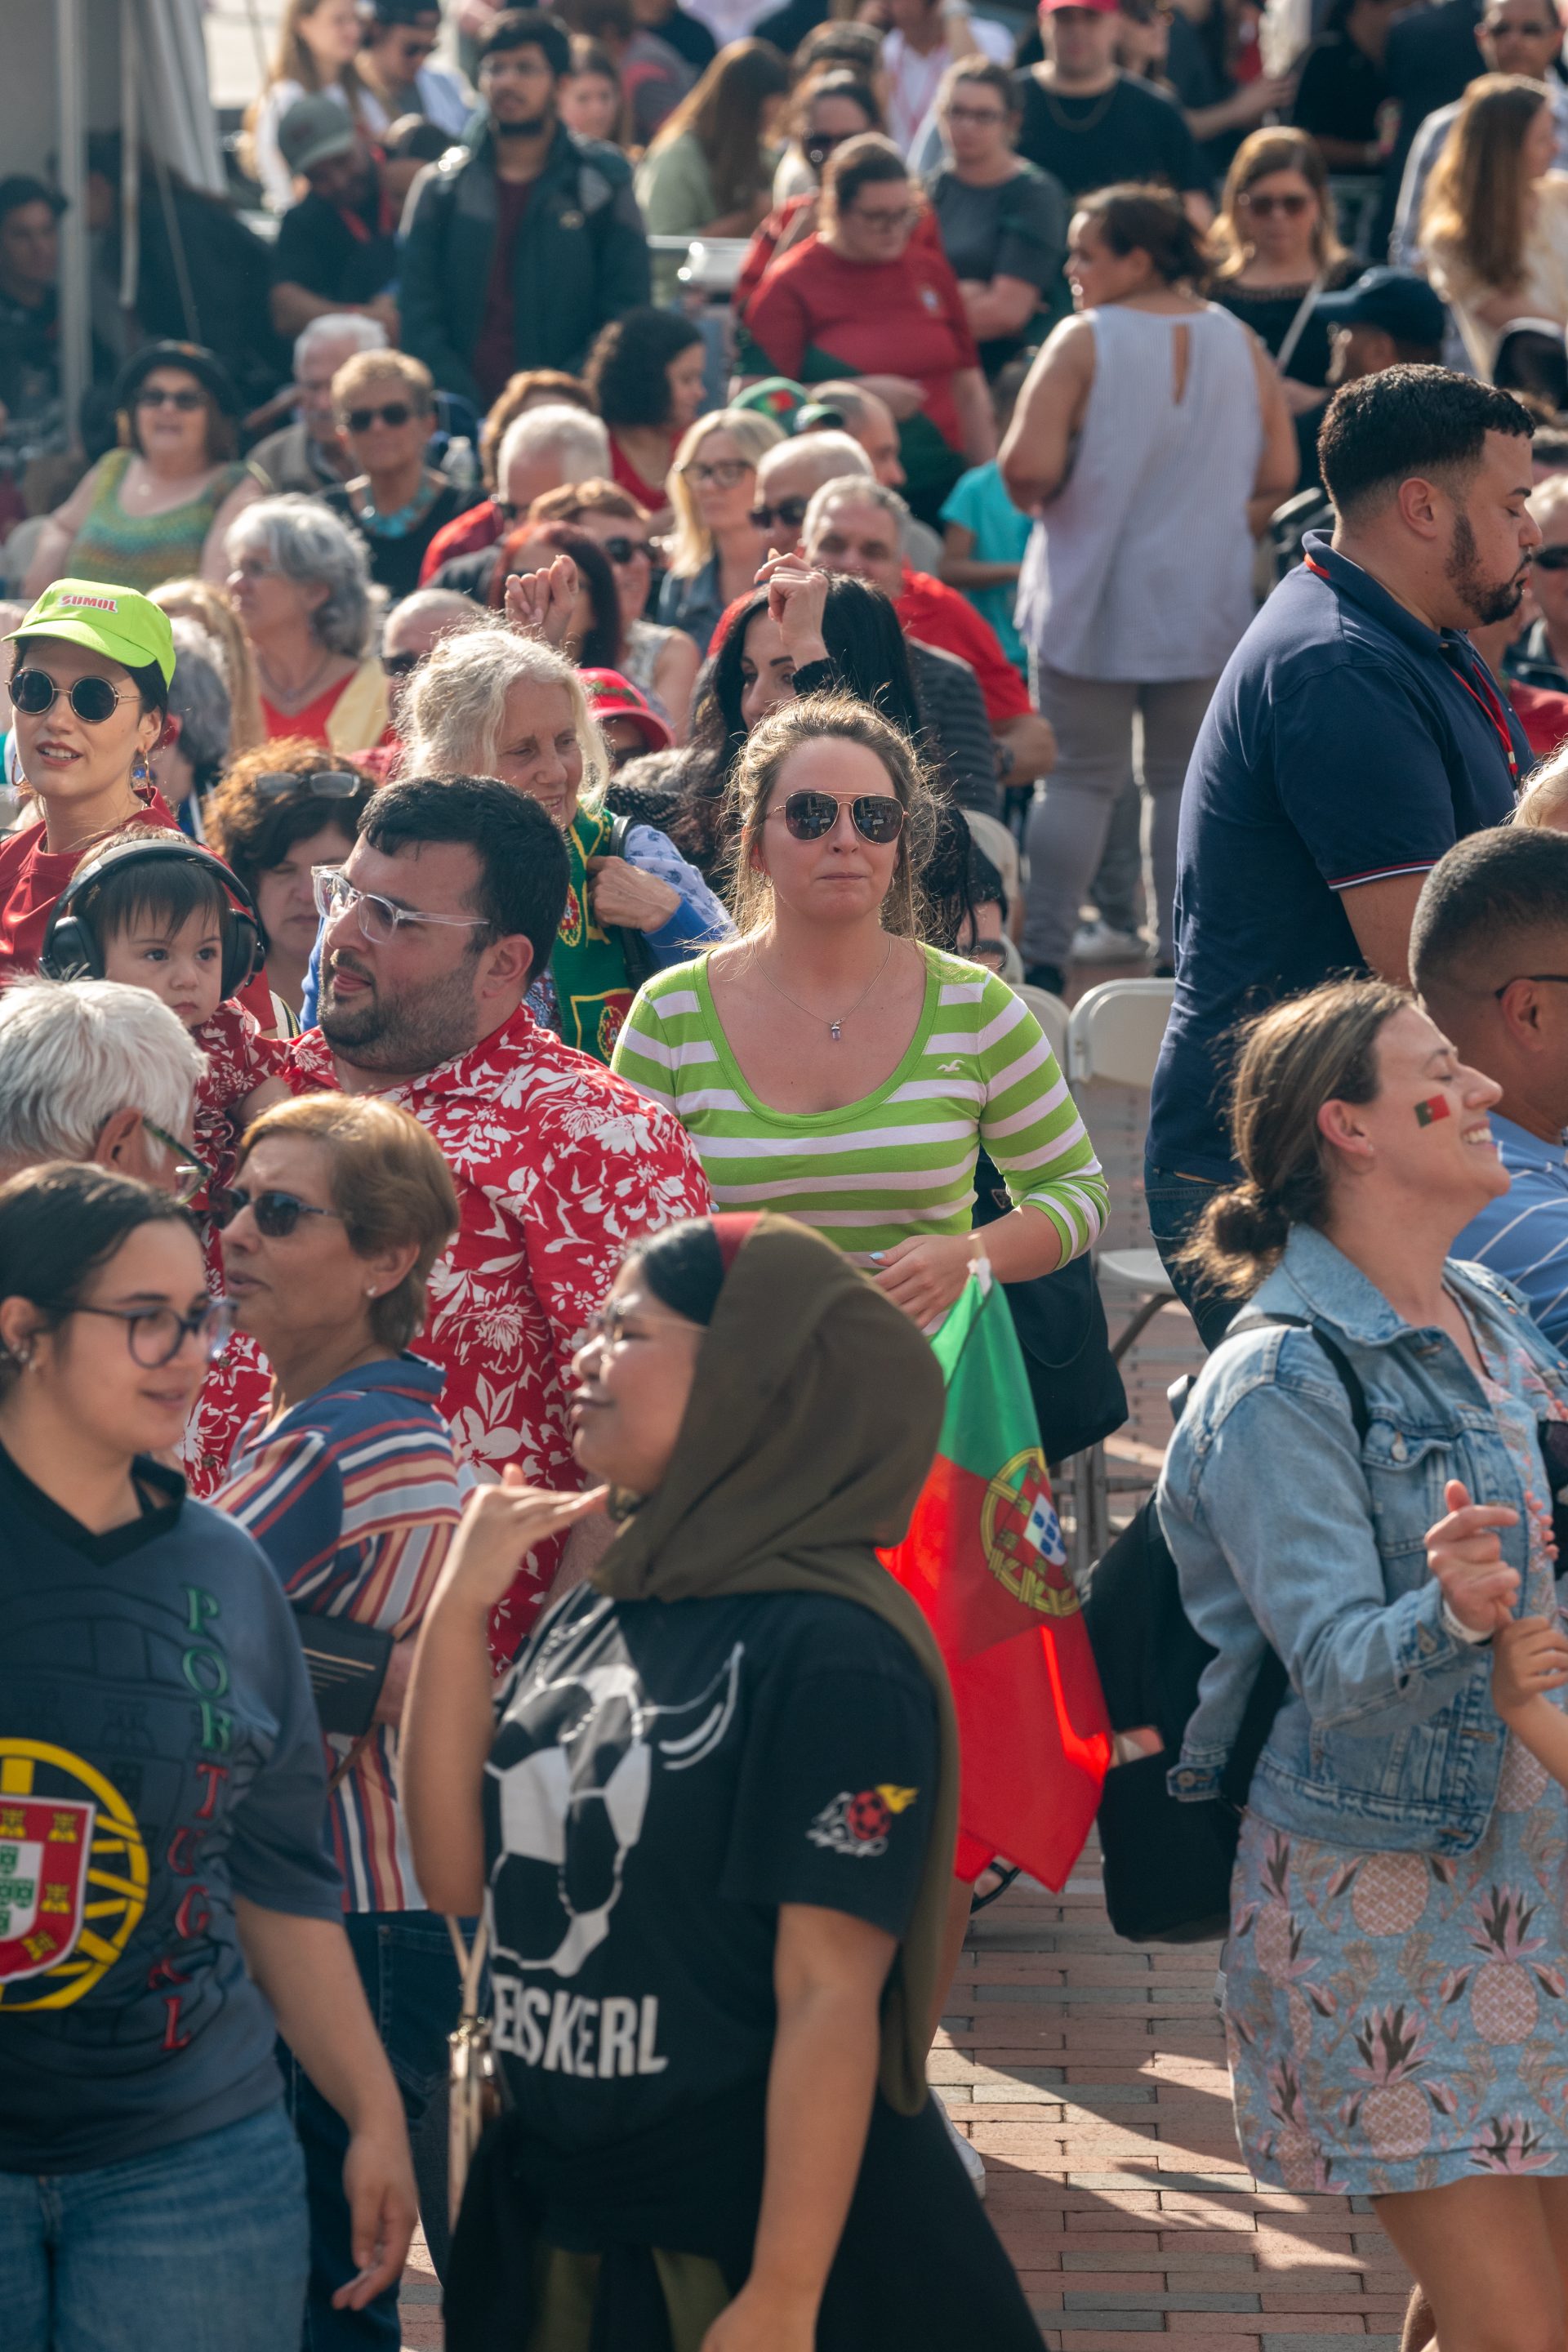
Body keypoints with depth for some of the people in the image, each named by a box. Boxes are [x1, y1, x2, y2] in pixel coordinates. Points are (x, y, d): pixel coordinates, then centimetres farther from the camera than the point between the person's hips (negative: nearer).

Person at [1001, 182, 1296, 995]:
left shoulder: (1084, 342, -11)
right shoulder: (1240, 345, 2)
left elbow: (1027, 469, -18)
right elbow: (1277, 478, 3)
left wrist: (1038, 497, 3)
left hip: (1092, 602, -3)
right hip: (1205, 606, 3)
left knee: (1079, 777, 4)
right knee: (1185, 779, 10)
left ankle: (1044, 957, 2)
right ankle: (1182, 958, 9)